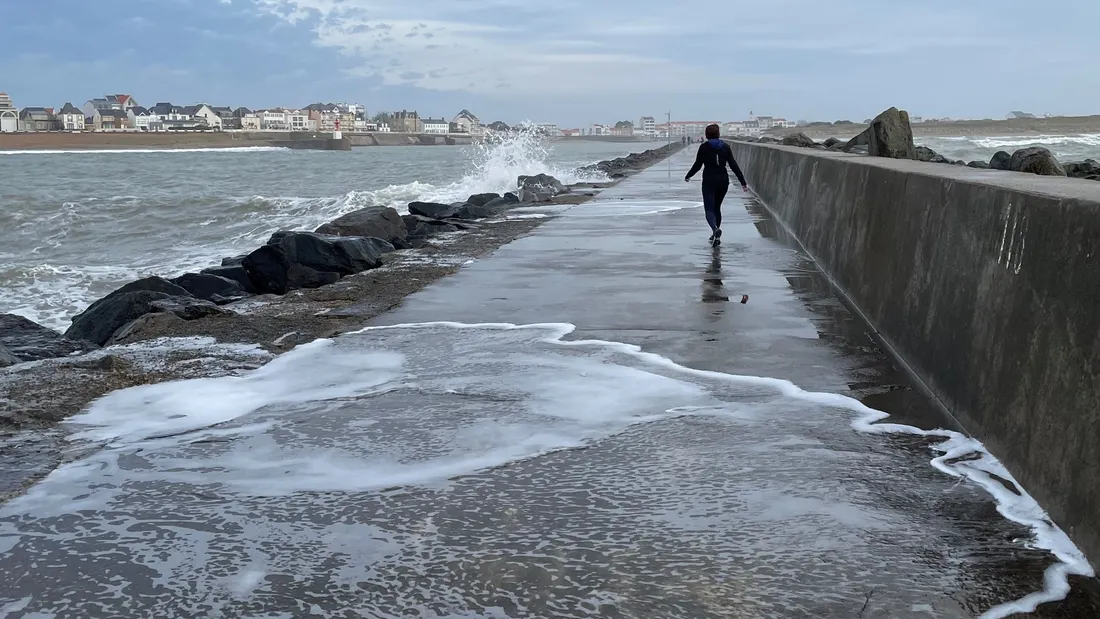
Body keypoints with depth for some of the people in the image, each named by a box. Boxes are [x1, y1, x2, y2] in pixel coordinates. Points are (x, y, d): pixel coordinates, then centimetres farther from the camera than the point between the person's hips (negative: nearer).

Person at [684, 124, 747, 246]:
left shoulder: (704, 147, -6)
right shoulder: (725, 147, 2)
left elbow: (697, 165, -5)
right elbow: (734, 166, -2)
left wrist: (688, 176, 11)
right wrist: (743, 182, -1)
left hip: (709, 182, -4)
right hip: (723, 181, 4)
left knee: (709, 209, -4)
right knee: (717, 207, 19)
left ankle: (715, 229, -33)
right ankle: (715, 236, 21)